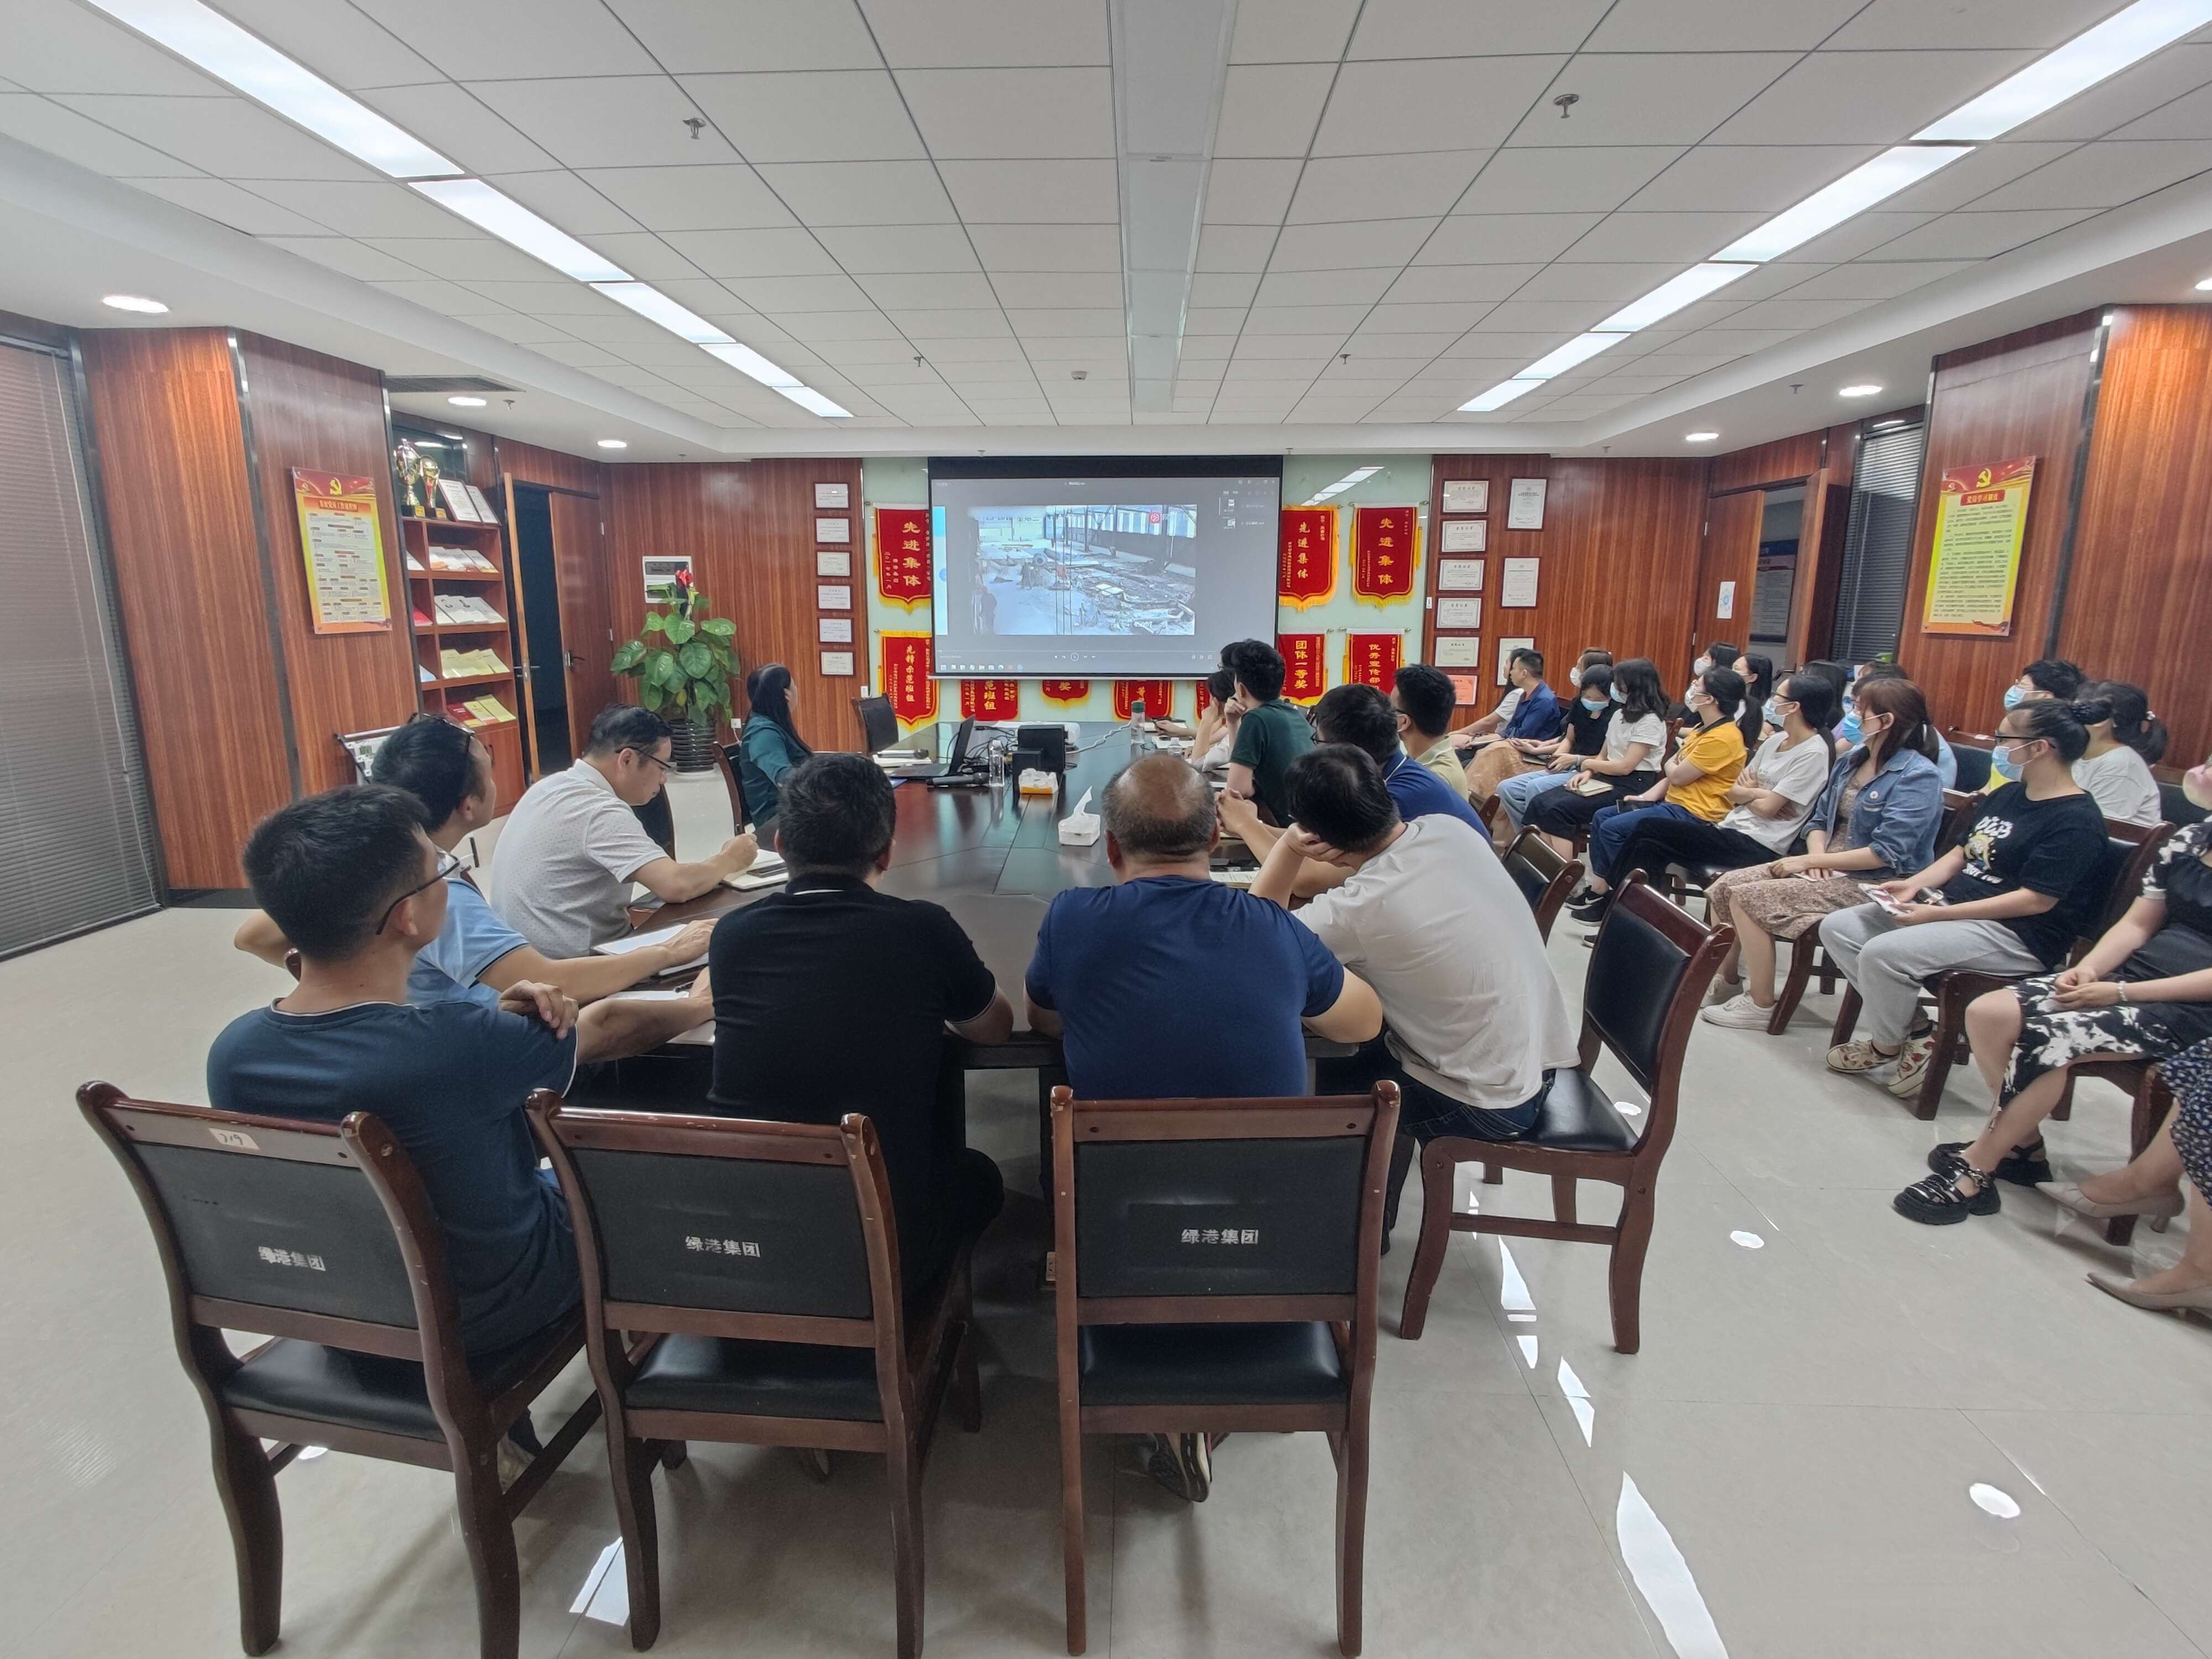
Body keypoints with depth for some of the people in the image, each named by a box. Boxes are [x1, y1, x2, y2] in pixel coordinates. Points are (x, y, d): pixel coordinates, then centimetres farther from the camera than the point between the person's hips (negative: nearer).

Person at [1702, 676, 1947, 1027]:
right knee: (1726, 886, -6)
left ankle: (1761, 1004, -10)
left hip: (1871, 885, -8)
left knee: (1749, 897, -22)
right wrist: (1816, 855, -7)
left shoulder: (1917, 776, -15)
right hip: (1828, 867, 8)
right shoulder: (1852, 760, 10)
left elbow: (1886, 854, -22)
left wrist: (1811, 860, -18)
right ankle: (1726, 979, 7)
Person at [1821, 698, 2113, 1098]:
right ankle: (1907, 1027, -1)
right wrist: (1915, 884, 1)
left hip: (2017, 936, -10)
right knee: (1837, 928, -5)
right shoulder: (2009, 794, 14)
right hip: (1955, 906, 10)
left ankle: (1887, 1046, -2)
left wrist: (1937, 915, -23)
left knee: (1882, 953, -29)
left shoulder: (2075, 821, -14)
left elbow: (2035, 900, -21)